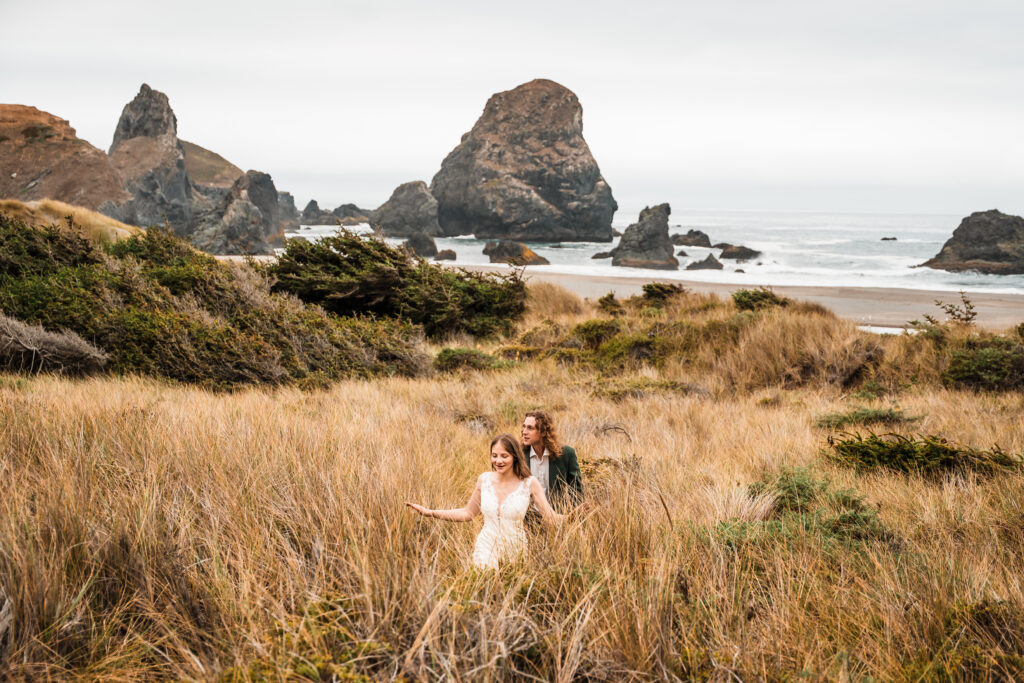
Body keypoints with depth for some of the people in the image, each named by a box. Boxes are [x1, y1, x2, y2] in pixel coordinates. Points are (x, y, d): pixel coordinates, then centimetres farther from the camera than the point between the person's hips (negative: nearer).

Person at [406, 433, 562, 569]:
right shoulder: (484, 480, 0)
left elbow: (551, 517, -7)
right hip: (486, 548, 2)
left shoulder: (529, 483, -8)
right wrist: (430, 513, 5)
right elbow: (468, 513, 11)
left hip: (515, 551, -1)